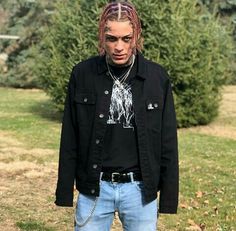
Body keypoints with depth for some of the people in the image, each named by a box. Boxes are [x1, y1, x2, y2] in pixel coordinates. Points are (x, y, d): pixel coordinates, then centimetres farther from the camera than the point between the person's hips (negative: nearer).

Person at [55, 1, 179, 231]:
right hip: (94, 188, 0)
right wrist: (65, 192, 2)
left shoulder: (157, 77, -3)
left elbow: (168, 142, 1)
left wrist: (168, 197, 1)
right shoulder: (82, 74, -3)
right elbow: (69, 139, 2)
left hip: (140, 189, 0)